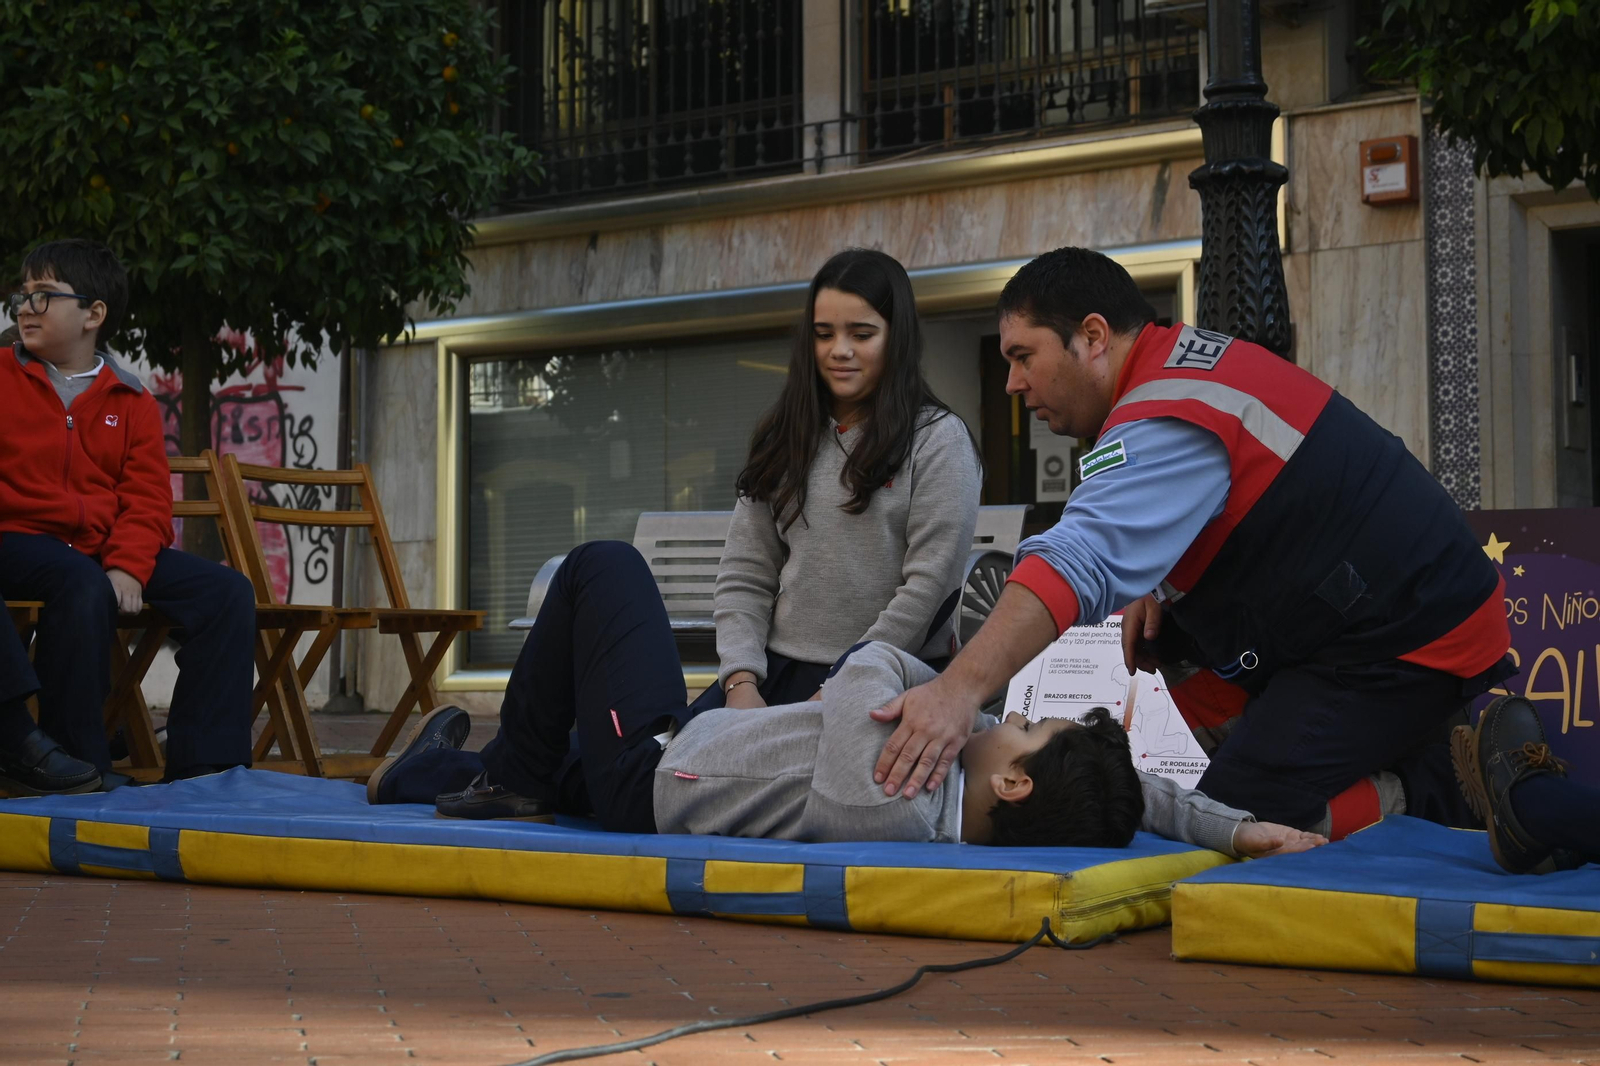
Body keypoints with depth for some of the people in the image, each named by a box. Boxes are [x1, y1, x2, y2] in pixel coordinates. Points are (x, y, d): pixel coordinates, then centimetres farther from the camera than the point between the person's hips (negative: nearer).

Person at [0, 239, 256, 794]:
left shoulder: (132, 402, 12)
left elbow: (147, 499, 3)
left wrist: (127, 566, -16)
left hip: (105, 549, 4)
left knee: (227, 593, -11)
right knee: (84, 585, -37)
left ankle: (201, 766, -11)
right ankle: (77, 763, -29)